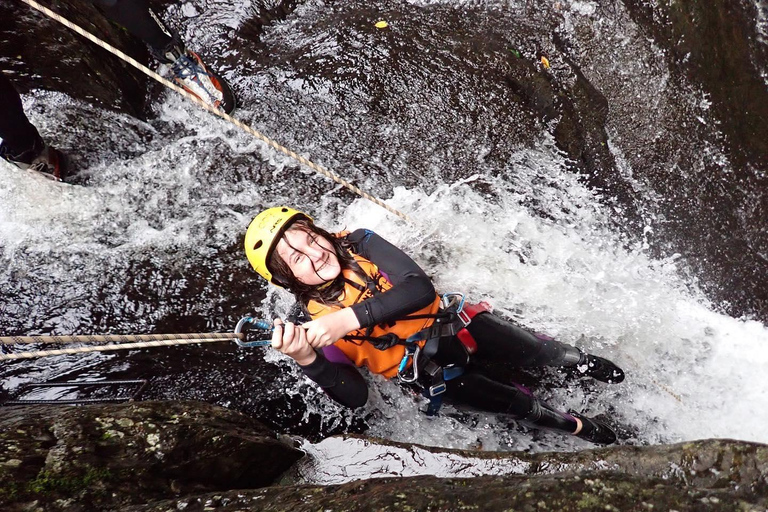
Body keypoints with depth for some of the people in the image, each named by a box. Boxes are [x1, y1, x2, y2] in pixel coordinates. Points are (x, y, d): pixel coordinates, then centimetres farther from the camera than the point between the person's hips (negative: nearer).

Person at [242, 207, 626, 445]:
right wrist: (305, 360, -42)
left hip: (454, 326, 2)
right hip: (434, 374, -1)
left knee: (540, 353, 0)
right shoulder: (316, 324, -17)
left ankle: (583, 363, 34)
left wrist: (350, 318, -39)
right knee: (525, 406, -5)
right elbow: (356, 397, -24)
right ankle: (582, 429, 25)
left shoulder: (360, 245, -15)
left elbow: (421, 289, -27)